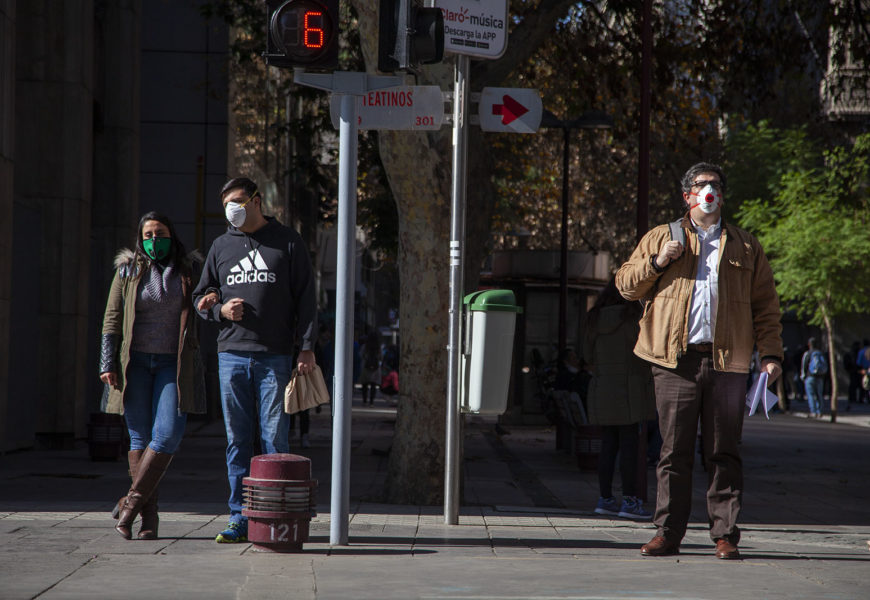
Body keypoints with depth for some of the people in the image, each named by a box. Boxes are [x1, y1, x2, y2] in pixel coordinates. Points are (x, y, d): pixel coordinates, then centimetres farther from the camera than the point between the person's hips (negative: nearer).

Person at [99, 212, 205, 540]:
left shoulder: (188, 272, 9)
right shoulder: (127, 272, 8)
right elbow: (111, 320, 7)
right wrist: (108, 364, 0)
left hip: (173, 365, 0)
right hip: (136, 362, 0)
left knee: (168, 435, -15)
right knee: (140, 438, -1)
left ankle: (131, 501, -6)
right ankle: (148, 514, 3)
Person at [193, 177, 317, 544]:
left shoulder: (288, 242, 5)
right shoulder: (221, 246, 15)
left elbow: (305, 298, 3)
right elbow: (201, 297, 21)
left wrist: (306, 347, -6)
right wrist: (220, 309, -2)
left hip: (275, 357, -3)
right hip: (232, 354, 3)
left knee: (275, 439, -4)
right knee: (238, 440, 5)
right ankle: (240, 517, 9)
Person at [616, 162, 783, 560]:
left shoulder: (746, 247, 16)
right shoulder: (661, 238, 15)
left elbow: (765, 304, 13)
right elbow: (626, 285, 14)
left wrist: (770, 354, 2)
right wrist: (657, 263, -4)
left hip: (727, 363, 0)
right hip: (676, 362, 0)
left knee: (724, 452, 0)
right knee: (674, 451, 0)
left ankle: (726, 535, 5)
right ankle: (668, 533, 5)